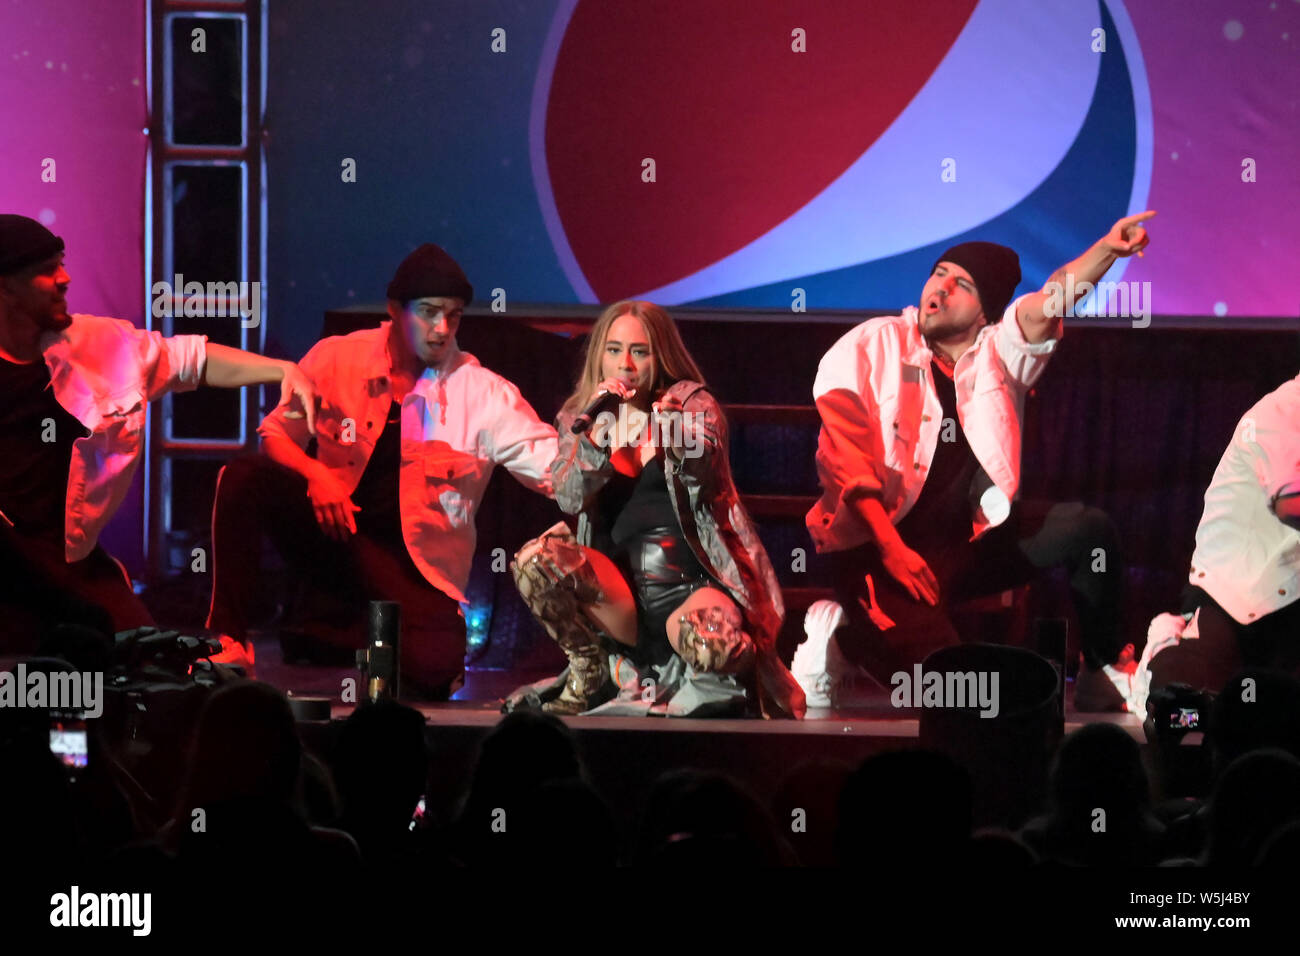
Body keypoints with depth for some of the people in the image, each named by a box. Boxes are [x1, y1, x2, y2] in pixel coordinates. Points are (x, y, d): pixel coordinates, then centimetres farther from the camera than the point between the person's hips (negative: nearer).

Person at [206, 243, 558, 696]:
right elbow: (276, 434, 6)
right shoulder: (337, 359, 1)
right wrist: (314, 475, -16)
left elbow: (554, 467, -7)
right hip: (330, 533, 0)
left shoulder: (482, 393, -3)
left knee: (435, 669, -28)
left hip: (410, 565, 0)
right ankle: (227, 635, -19)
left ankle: (327, 635, 6)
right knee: (245, 477, -26)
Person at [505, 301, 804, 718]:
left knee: (710, 645, -37)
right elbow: (569, 499, -4)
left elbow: (701, 466, -18)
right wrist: (598, 431, -18)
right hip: (620, 590, 3)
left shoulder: (693, 404, 4)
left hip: (692, 586, -3)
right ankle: (590, 673, -2)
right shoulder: (576, 418, 12)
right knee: (534, 559, -25)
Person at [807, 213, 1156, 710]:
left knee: (1088, 529, -12)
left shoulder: (1000, 351, 7)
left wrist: (1107, 250, -33)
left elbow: (1048, 305, -13)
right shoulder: (872, 348, -3)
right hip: (877, 549, -5)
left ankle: (1100, 673, 3)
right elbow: (845, 460, -11)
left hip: (970, 542, 5)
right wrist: (891, 548, -21)